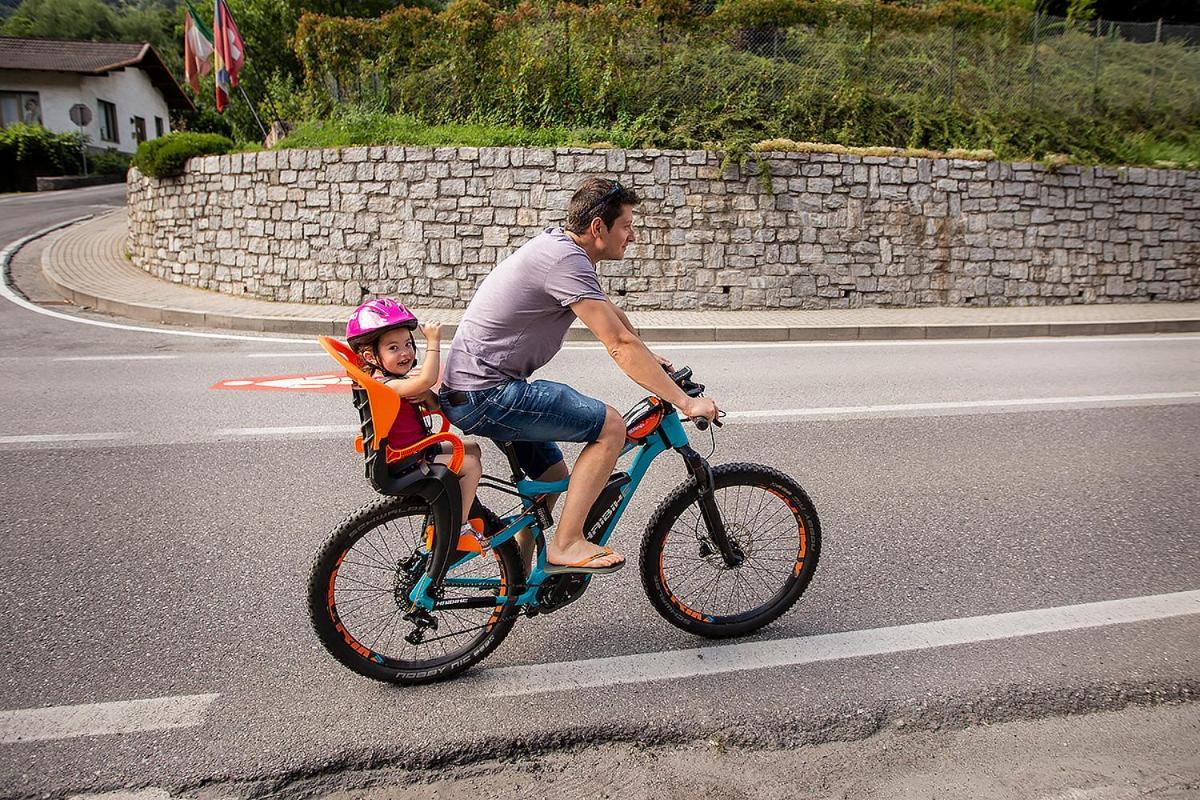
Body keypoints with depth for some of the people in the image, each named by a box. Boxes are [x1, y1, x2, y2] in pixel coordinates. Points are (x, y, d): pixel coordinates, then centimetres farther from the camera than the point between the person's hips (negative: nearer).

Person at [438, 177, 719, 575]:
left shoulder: (557, 243, 13)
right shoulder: (567, 261, -19)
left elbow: (612, 315, 27)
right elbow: (621, 346, -22)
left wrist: (651, 359, 28)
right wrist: (685, 402, -17)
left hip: (467, 391, 10)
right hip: (485, 396, -10)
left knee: (552, 477, 20)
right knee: (610, 426, -13)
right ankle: (566, 545, -7)